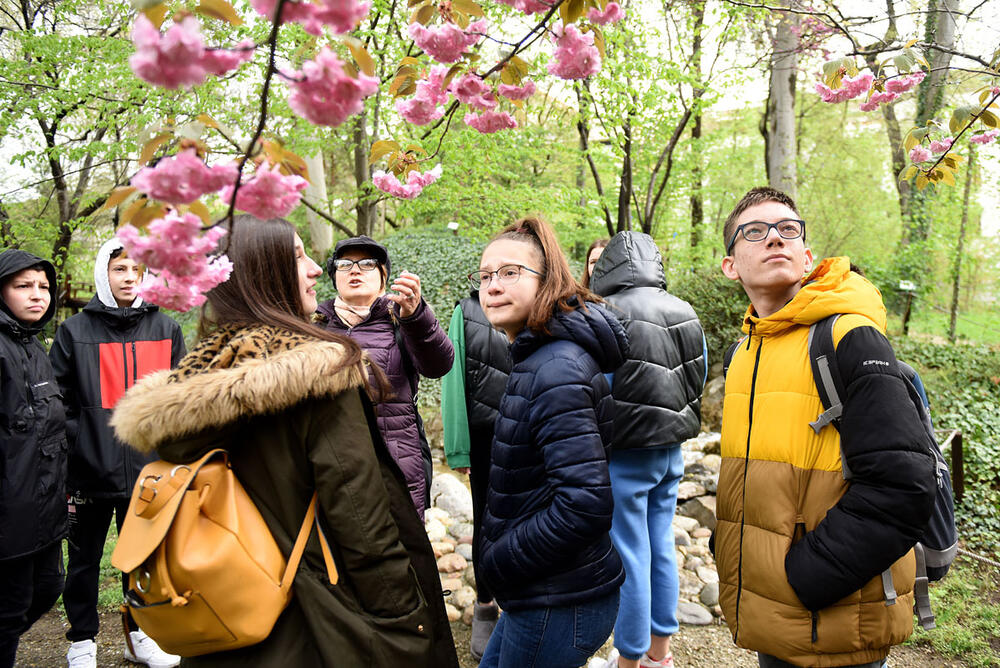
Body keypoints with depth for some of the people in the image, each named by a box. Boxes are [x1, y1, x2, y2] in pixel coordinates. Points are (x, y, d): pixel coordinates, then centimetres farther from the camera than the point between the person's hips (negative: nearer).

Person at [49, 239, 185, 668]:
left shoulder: (166, 330, 5)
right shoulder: (74, 332, -1)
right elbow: (57, 403, -1)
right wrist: (64, 464, -6)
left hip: (148, 472, 2)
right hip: (90, 472, -2)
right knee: (84, 562, 12)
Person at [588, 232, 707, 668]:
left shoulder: (610, 314, -17)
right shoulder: (685, 313, 4)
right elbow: (699, 378, 13)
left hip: (626, 455, -7)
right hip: (671, 450, 7)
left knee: (631, 557, 5)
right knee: (662, 546, 18)